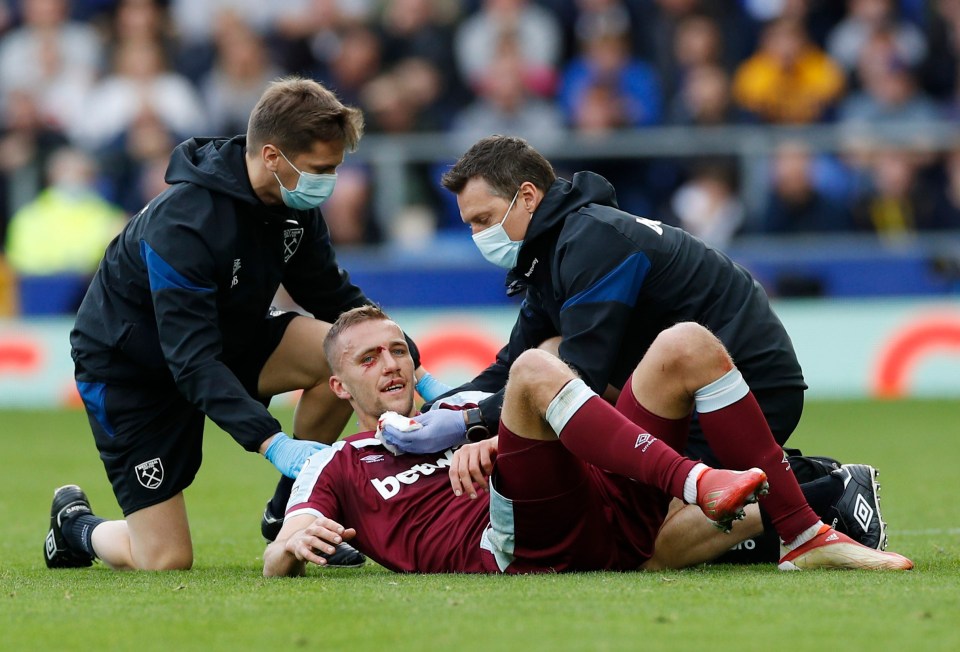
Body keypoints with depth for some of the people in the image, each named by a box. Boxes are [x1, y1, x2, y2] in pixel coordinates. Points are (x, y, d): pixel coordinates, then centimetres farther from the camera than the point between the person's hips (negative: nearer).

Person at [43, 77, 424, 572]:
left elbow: (334, 297, 2)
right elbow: (193, 362, -37)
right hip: (129, 370, -7)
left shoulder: (295, 204, -10)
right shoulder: (182, 224, -34)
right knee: (166, 562, -13)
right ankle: (76, 525, 21)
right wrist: (271, 442, -46)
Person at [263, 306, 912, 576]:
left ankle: (805, 537, -18)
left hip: (609, 513, 6)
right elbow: (278, 564, 11)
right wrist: (296, 543, -15)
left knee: (687, 345, -7)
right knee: (535, 370, -27)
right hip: (523, 547, -6)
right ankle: (695, 483, -43)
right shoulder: (335, 468, 25)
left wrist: (490, 442, 0)